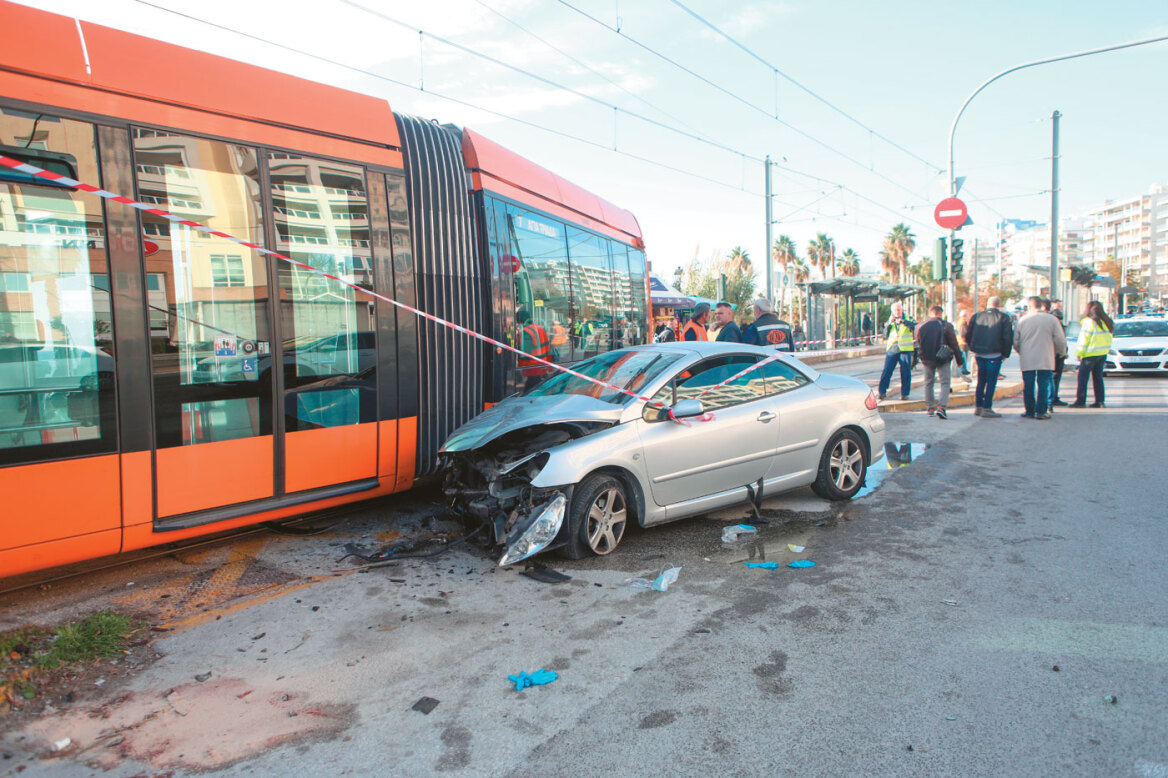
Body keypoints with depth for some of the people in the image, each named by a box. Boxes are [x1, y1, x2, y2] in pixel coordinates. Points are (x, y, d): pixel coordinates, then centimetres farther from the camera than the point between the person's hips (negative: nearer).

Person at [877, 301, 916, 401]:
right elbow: (885, 335, 5)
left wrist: (903, 321, -25)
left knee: (905, 372, -1)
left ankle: (904, 393, 7)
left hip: (905, 349, -1)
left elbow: (915, 326, -13)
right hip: (892, 349, 2)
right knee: (886, 371, -3)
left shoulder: (908, 319, 7)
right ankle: (882, 392, 4)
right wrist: (889, 323, -9)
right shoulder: (890, 321, 14)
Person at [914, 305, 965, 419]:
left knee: (928, 382, 18)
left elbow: (916, 343, 9)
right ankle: (941, 407, -14)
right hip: (942, 359, -3)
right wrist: (960, 361, 3)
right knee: (945, 383, 3)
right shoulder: (946, 326, -7)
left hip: (926, 359, 3)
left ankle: (930, 407, 21)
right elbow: (954, 344, -4)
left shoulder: (920, 326, 1)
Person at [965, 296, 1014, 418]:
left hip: (979, 354, 4)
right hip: (994, 355, -4)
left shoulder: (976, 316, 8)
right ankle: (987, 408, -2)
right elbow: (1008, 338, -8)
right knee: (991, 382, 0)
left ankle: (978, 407, 18)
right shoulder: (1003, 318, -3)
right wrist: (1005, 353, 2)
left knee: (981, 381, 15)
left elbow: (968, 336, 10)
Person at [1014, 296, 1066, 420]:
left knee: (1028, 386, 7)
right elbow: (1060, 340, 0)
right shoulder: (1052, 319, -1)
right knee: (1043, 385, 4)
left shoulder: (1022, 320, 2)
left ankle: (1029, 411, 11)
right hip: (1045, 360, -1)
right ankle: (1041, 411, 2)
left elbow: (1015, 341, 5)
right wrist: (1062, 351, 20)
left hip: (1027, 360, 1)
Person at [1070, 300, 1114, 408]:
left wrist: (1079, 353, -6)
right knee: (1098, 377, 12)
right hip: (1103, 353, 7)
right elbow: (1108, 338, 12)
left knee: (1082, 377, -1)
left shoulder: (1089, 321, -12)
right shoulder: (1107, 322, 11)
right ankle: (1099, 401, 11)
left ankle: (1080, 401, -3)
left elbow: (1084, 339, -12)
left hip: (1091, 354, -7)